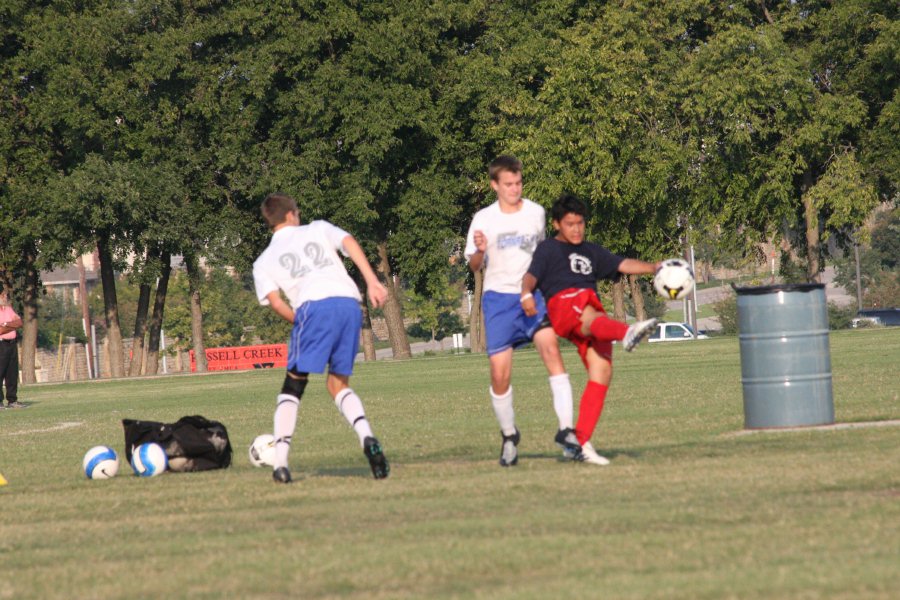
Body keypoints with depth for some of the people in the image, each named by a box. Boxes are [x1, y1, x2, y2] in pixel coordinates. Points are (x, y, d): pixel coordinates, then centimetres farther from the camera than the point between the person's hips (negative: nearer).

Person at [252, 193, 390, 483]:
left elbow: (275, 302, 6)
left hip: (314, 307, -3)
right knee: (338, 383, 17)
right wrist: (372, 282, 1)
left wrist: (298, 322, 18)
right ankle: (367, 437, -10)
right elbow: (350, 243, 9)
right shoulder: (318, 230, 27)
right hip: (350, 302, 3)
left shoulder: (264, 261, 23)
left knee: (293, 385, 7)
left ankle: (280, 463, -7)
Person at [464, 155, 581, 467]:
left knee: (551, 348, -24)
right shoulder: (483, 219, 0)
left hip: (533, 294, 0)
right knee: (500, 374, -4)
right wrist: (480, 251, -17)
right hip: (499, 297, 0)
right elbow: (474, 265, 5)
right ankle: (509, 436, 21)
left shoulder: (536, 213, 5)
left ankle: (566, 430, -26)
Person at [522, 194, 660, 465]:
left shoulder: (592, 252, 34)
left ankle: (582, 442, -10)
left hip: (591, 312, 6)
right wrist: (527, 293, -22)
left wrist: (654, 267, 6)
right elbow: (531, 275, 1)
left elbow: (623, 265, 23)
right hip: (563, 302, -6)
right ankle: (628, 333, -76)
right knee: (591, 318, -39)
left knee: (602, 372, -11)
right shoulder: (548, 248, 17)